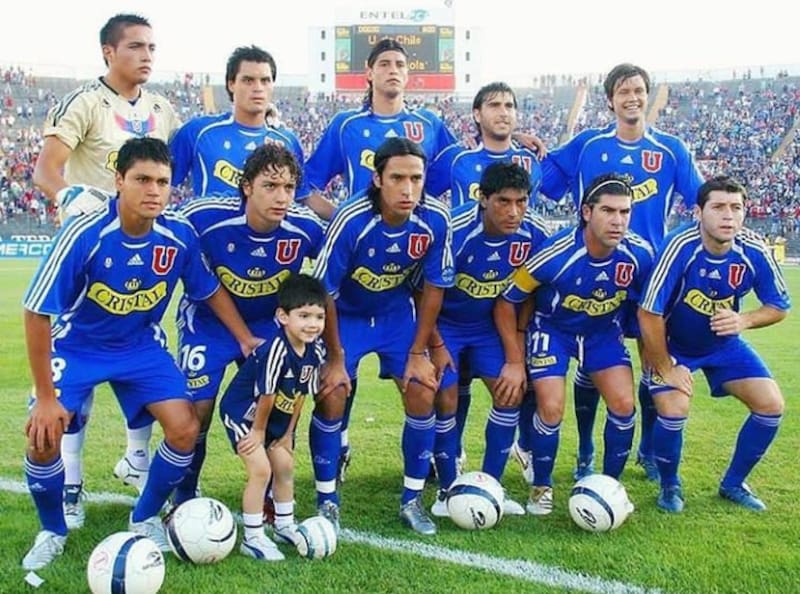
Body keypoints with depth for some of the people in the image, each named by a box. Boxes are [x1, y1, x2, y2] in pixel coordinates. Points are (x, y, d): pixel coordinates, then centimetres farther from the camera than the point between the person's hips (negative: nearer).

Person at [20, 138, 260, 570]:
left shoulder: (179, 234, -19)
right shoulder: (84, 234, -29)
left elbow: (212, 290, 1)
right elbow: (37, 313, -23)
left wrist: (246, 338, -3)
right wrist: (46, 396, -20)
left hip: (142, 346, 3)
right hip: (77, 346, -3)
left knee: (185, 429, -11)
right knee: (44, 435, -19)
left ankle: (145, 518, 17)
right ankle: (52, 531, 11)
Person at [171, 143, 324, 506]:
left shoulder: (305, 227, -22)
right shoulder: (203, 218, -30)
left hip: (268, 323, 2)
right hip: (209, 320, -2)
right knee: (198, 410, -6)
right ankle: (183, 502, 18)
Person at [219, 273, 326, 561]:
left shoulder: (316, 351, -11)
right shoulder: (276, 349, -34)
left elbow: (301, 394, -2)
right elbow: (266, 395, -25)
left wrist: (288, 432, 2)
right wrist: (258, 431, -14)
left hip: (277, 417, 8)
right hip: (243, 412, -7)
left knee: (285, 467, 13)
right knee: (261, 469, -13)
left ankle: (285, 526, 32)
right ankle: (252, 539, -1)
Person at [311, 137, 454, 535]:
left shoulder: (435, 220, -22)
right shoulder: (351, 220, -31)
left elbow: (434, 286, -8)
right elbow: (324, 292, -21)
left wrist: (418, 352, -6)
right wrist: (336, 357, -15)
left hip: (398, 314, 3)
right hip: (345, 315, -2)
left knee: (422, 395, -6)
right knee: (332, 397, -13)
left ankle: (412, 499, 12)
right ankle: (326, 501, 6)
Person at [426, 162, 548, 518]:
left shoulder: (535, 234, -18)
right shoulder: (455, 231, -31)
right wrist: (436, 346, -14)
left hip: (490, 324, 4)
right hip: (445, 324, -4)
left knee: (510, 393, -5)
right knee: (446, 399, -10)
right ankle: (448, 490, 7)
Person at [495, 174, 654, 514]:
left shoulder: (639, 255, -22)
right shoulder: (555, 255, -32)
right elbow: (506, 302, -20)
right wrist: (515, 362, -17)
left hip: (604, 331, 3)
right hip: (552, 329, -3)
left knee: (623, 404, -10)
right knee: (551, 409, -15)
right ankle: (541, 487, 11)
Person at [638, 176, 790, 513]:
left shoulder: (754, 252, -19)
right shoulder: (680, 246, -31)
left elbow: (779, 306, -5)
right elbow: (648, 313, -27)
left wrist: (743, 320, -25)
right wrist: (666, 368, -19)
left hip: (725, 344, 5)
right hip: (673, 345, -4)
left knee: (771, 405, -3)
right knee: (673, 410, -23)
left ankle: (733, 484, 19)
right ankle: (669, 486, 8)